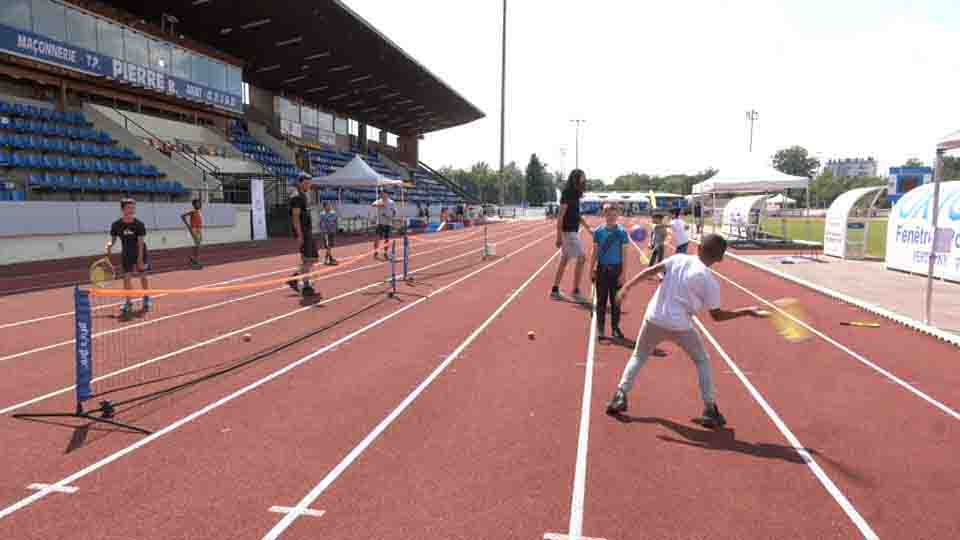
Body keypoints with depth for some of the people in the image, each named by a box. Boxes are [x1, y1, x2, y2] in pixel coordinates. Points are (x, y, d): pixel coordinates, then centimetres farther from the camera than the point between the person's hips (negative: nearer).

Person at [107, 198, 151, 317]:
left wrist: (140, 260, -19)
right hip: (126, 254, 2)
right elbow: (113, 239, 4)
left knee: (143, 277, 6)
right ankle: (128, 302, 7)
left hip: (140, 253, -2)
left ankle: (146, 300, 24)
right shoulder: (116, 225, -8)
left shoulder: (139, 224, -16)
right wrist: (110, 244, -20)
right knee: (127, 277, -3)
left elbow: (141, 243, -16)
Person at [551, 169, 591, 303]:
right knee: (581, 258, -8)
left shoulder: (575, 194, 13)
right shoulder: (568, 193, -14)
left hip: (573, 231, 9)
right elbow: (560, 215, -18)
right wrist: (559, 236, -21)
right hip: (569, 232, -9)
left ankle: (555, 290, 17)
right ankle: (576, 291, -3)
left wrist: (588, 228, 24)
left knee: (564, 260, 12)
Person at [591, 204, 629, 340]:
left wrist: (623, 273, -7)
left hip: (616, 269, -1)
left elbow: (624, 254, -3)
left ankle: (615, 328, 18)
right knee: (601, 301, 6)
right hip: (602, 269, 1)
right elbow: (595, 252, 4)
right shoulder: (598, 231, -1)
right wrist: (591, 270, 1)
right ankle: (600, 329, 14)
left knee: (616, 301, 6)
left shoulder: (622, 232, -4)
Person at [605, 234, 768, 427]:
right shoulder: (710, 281, -5)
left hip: (654, 320, 2)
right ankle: (710, 409, 16)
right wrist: (747, 312, 9)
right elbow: (717, 316, 0)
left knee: (638, 356, 21)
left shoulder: (678, 258, 1)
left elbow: (650, 271, -7)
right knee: (702, 361, 20)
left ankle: (620, 396, 7)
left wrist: (627, 286, -4)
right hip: (680, 326, -2)